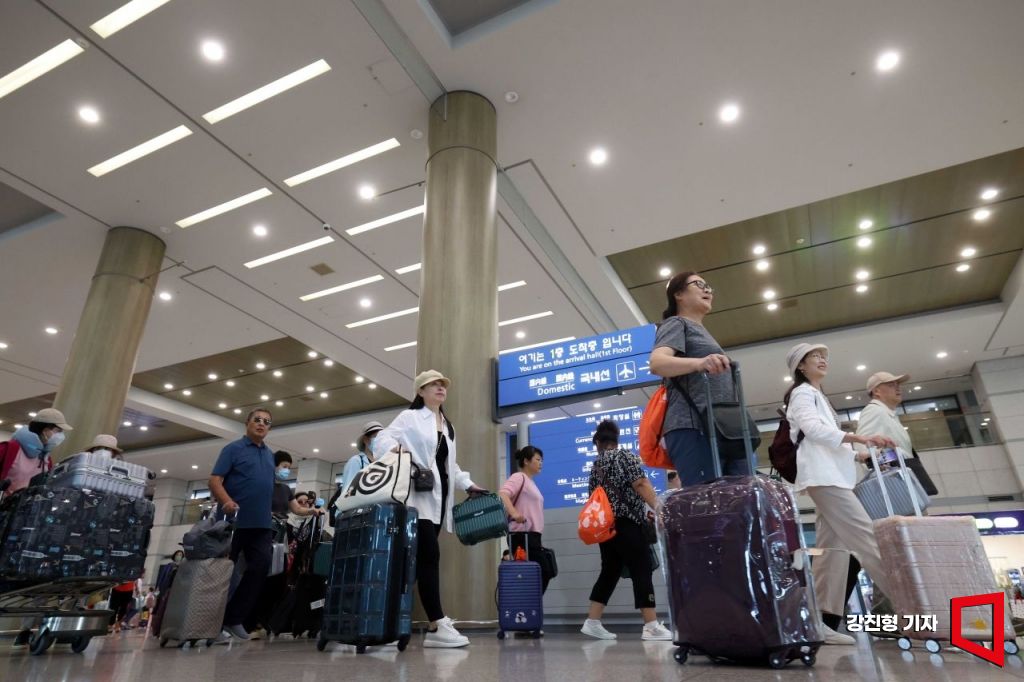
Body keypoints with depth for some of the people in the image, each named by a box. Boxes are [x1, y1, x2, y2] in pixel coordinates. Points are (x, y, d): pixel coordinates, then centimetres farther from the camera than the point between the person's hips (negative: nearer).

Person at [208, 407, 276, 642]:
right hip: (234, 521, -5)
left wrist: (269, 513, 12)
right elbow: (214, 481, -10)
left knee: (261, 567, -2)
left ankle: (234, 618, 10)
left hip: (261, 524, 6)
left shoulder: (270, 455, 17)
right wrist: (227, 502, -27)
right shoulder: (233, 449, -1)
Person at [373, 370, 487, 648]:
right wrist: (397, 452, -28)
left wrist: (468, 485, 16)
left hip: (439, 496, 7)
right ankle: (438, 626, -13)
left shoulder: (449, 426, 25)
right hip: (419, 496, -7)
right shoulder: (409, 416, 3)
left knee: (420, 559, 5)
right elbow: (382, 439, -8)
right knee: (430, 556, -14)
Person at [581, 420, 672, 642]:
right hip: (627, 524, -7)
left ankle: (592, 622, 10)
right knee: (642, 572, -3)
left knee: (609, 573, 11)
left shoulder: (596, 466, 16)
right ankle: (652, 627, -4)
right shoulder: (625, 456, -1)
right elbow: (640, 484, -15)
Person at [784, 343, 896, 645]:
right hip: (822, 475, -9)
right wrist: (859, 437, -22)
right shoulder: (802, 392, 2)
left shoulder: (817, 396, 31)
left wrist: (860, 455, 16)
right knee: (866, 537, -17)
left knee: (834, 547, 1)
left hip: (831, 474, 9)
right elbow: (812, 428, -15)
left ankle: (825, 621, -1)